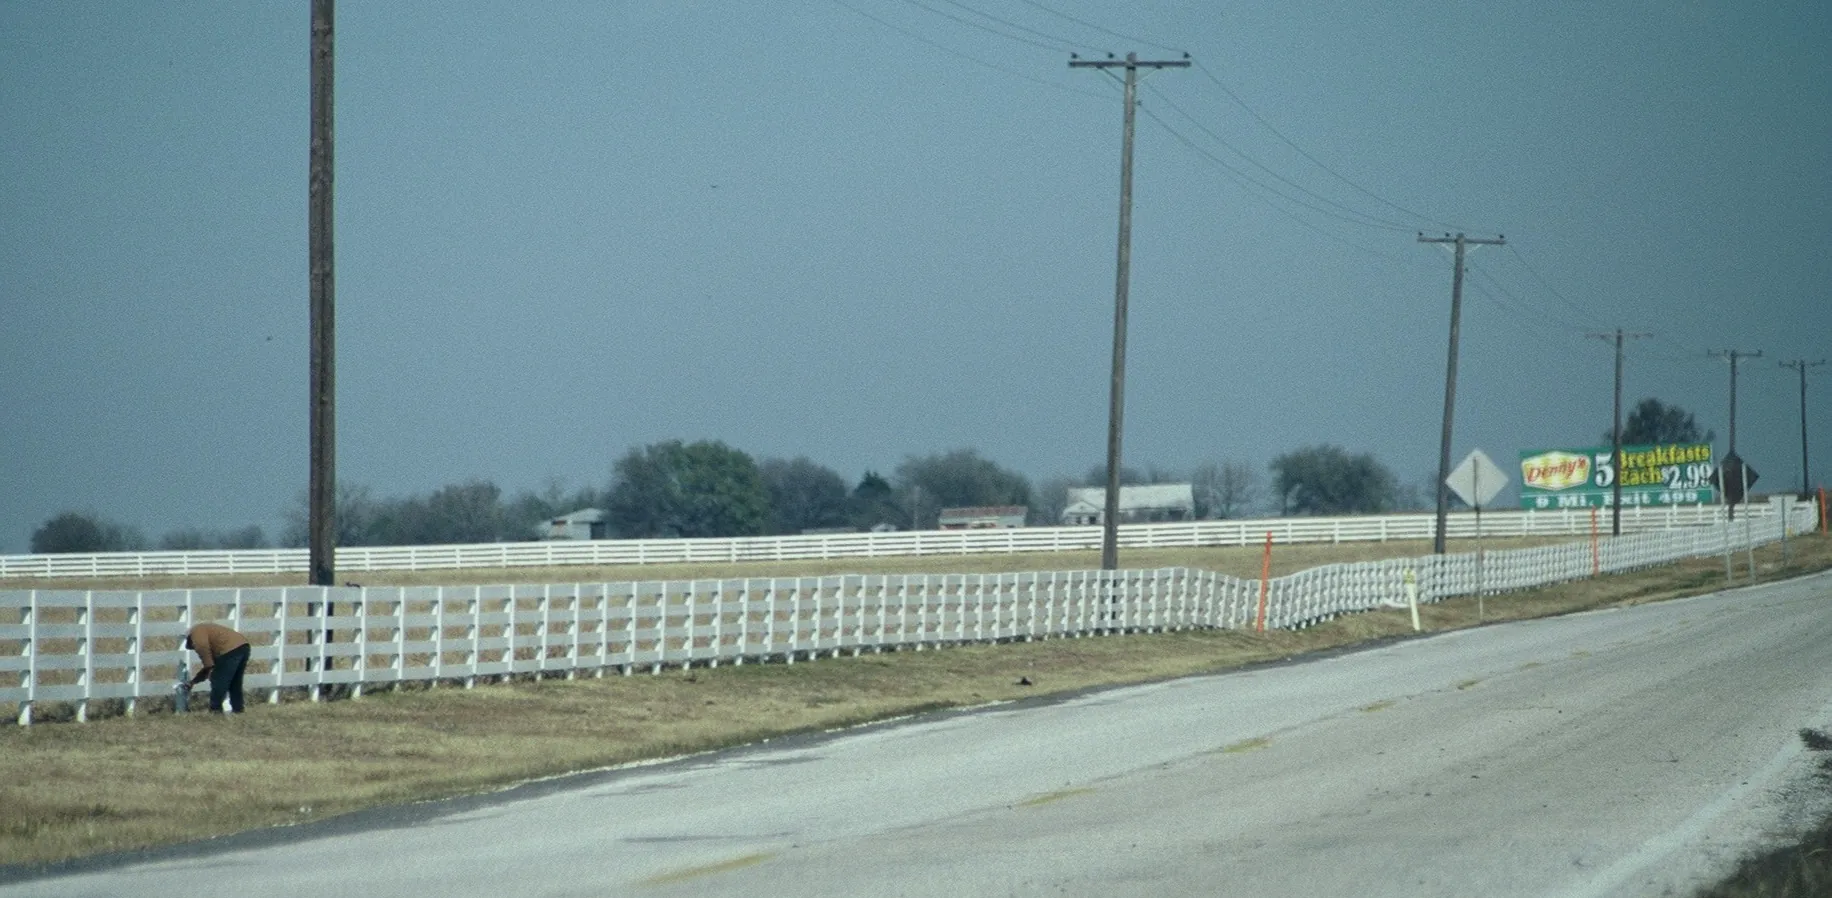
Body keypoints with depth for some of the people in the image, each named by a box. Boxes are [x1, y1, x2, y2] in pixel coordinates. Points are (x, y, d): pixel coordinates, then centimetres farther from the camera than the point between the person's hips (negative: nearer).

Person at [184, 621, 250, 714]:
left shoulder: (196, 631, 10)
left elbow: (202, 647, -13)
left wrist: (210, 668, -10)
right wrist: (193, 681, 42)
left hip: (231, 649, -10)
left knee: (218, 681, 0)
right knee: (234, 683, 20)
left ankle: (215, 710, 5)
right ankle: (237, 709, 23)